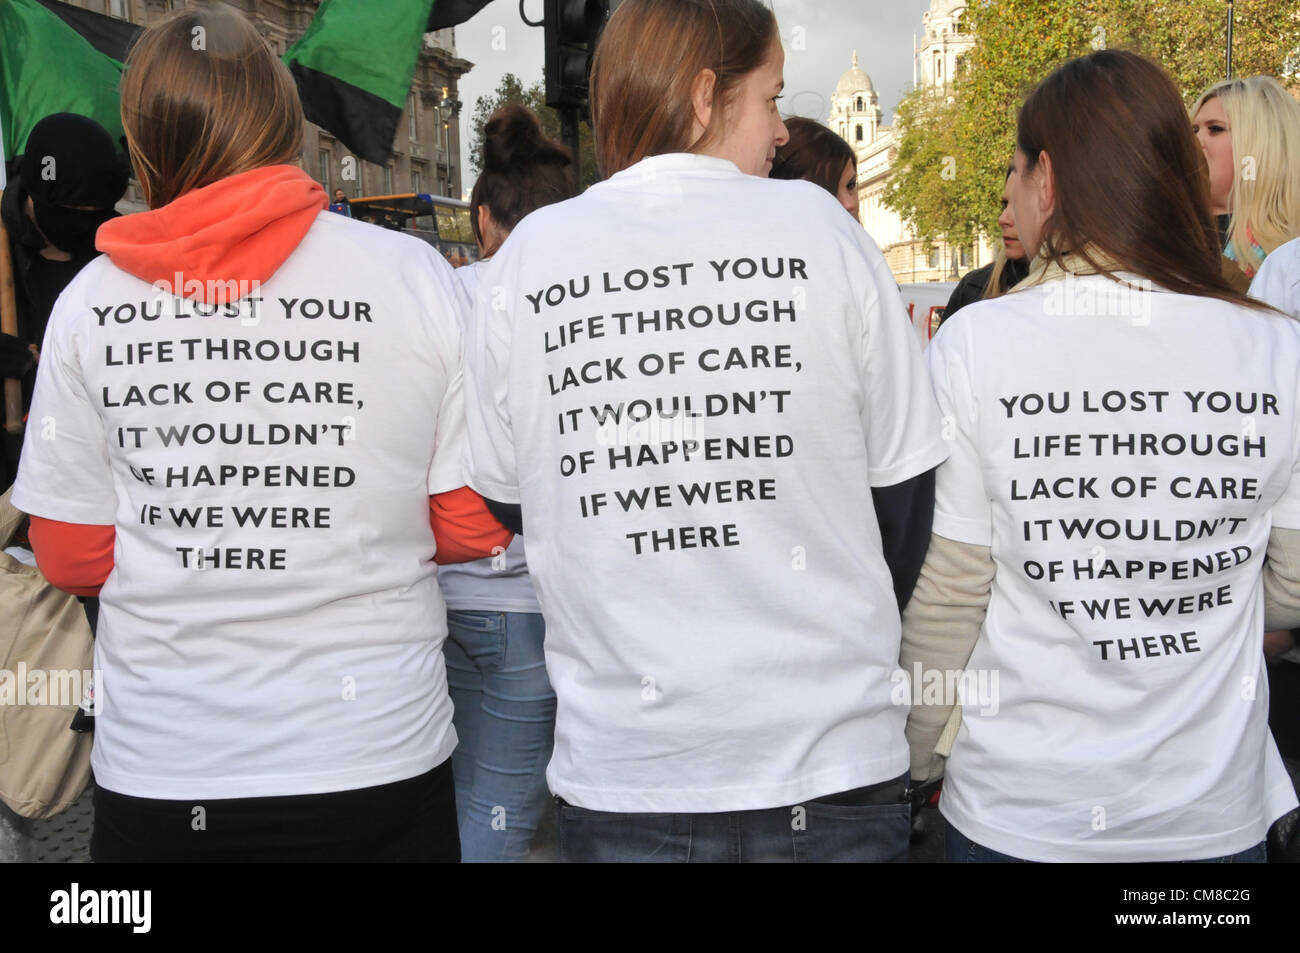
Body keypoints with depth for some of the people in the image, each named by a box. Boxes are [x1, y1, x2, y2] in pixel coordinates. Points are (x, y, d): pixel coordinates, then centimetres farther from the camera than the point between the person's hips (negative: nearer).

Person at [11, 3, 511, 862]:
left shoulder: (91, 301, -5)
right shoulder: (414, 277, -9)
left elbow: (70, 558, 1)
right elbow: (474, 526, -6)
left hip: (153, 769, 2)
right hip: (376, 758, -1)